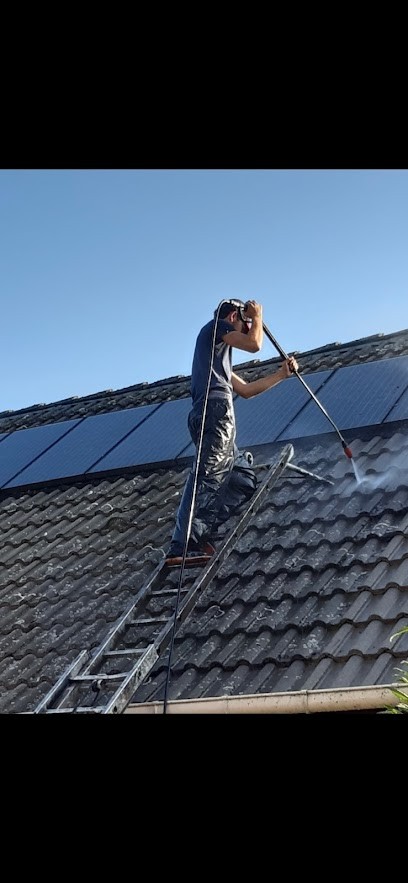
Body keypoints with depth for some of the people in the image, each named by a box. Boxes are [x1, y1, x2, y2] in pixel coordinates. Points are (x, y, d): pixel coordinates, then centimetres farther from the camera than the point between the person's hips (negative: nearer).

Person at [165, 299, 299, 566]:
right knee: (206, 477, -19)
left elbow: (246, 390, 38)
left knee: (244, 478, 7)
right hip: (216, 407, -9)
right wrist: (258, 316, 19)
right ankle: (183, 546, -29)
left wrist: (282, 374, 39)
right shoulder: (216, 326, 12)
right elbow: (255, 344, 0)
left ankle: (201, 533, -7)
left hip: (206, 415, 9)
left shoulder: (220, 353, 37)